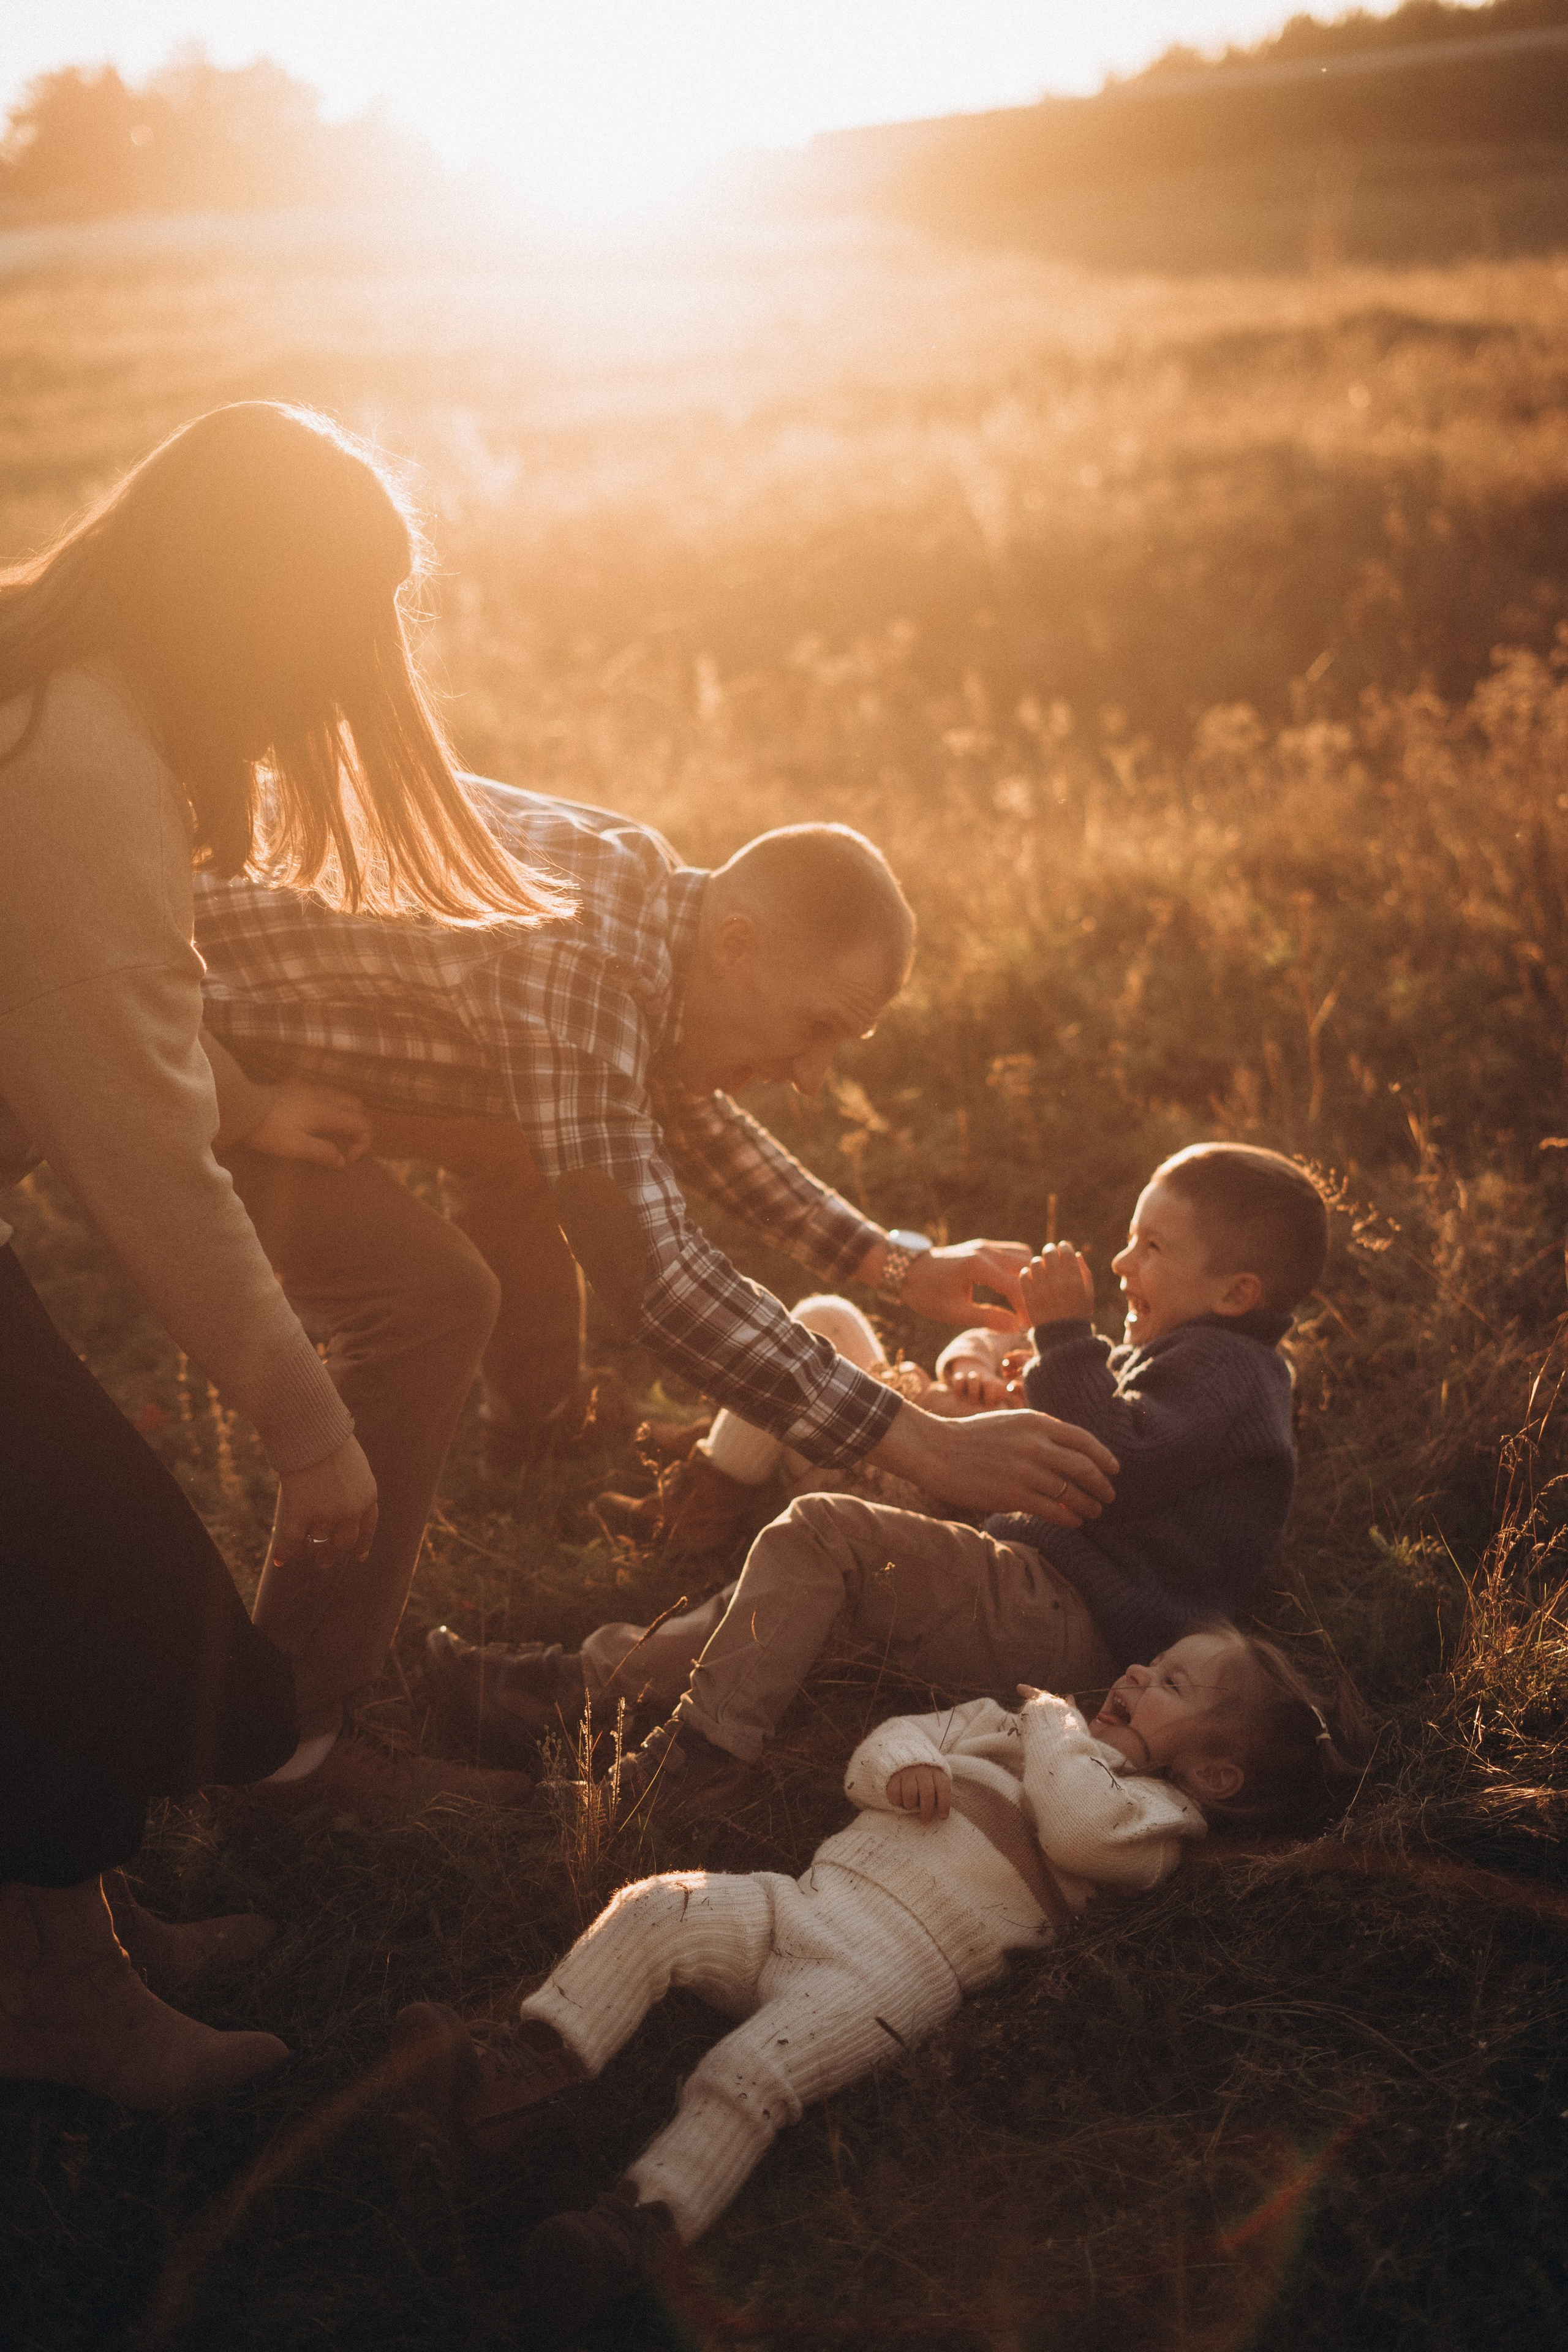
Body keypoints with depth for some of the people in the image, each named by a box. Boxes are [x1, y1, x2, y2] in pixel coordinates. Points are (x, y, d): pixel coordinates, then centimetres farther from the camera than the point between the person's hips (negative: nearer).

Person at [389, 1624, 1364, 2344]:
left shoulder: (1155, 1813, 7)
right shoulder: (1013, 1725, 29)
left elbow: (1081, 1825, -17)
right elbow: (890, 1740, 25)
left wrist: (1054, 1724, 2)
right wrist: (902, 1764, 0)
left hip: (898, 1968, -7)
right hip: (804, 1902, 7)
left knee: (748, 2075, -28)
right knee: (652, 1912, -12)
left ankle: (629, 2236, -34)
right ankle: (510, 2079, -16)